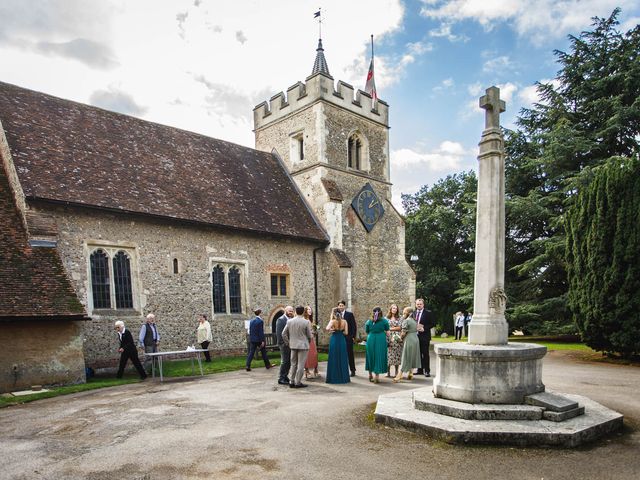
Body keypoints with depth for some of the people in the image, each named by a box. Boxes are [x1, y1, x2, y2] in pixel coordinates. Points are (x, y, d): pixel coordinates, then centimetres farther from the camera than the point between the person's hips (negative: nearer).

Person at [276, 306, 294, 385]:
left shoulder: (291, 319, 13)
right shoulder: (281, 320, -9)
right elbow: (278, 333, -14)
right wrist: (284, 342, -17)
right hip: (284, 344, -7)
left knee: (289, 362, 11)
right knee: (284, 361, -4)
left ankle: (285, 377, 21)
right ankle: (281, 378, 5)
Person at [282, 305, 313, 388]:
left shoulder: (290, 321, 0)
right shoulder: (306, 322, -11)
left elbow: (284, 334, 3)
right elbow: (309, 335, -6)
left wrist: (288, 343, 14)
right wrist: (308, 341, 15)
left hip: (293, 346, 4)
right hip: (303, 346, -4)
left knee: (293, 364, 14)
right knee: (301, 365, 2)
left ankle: (292, 382, 17)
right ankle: (298, 382, 5)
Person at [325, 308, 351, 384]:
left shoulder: (333, 321, -10)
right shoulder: (344, 321, -2)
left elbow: (327, 329, -24)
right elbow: (346, 332, 0)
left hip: (334, 340, -2)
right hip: (342, 340, 2)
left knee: (334, 359, 6)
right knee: (342, 359, 11)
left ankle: (334, 378, 8)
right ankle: (343, 377, 15)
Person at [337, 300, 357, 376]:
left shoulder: (350, 314, -1)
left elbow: (354, 326, -3)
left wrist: (353, 336, -7)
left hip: (348, 338, -2)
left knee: (350, 354, 4)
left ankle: (352, 370, 14)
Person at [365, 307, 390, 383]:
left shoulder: (369, 321, 3)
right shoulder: (384, 321, -2)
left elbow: (367, 332, 10)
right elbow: (387, 333, -1)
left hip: (370, 340, 2)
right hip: (381, 340, -2)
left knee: (371, 357, 17)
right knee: (379, 357, 5)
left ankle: (370, 374, 27)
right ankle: (377, 376, 2)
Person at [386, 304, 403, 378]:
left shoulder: (399, 318, 7)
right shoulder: (386, 318, 8)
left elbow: (400, 328, -3)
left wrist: (390, 328, -5)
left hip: (396, 338, 0)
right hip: (389, 338, 0)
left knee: (396, 355, 0)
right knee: (388, 354, -1)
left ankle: (396, 372, 9)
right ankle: (388, 372, 6)